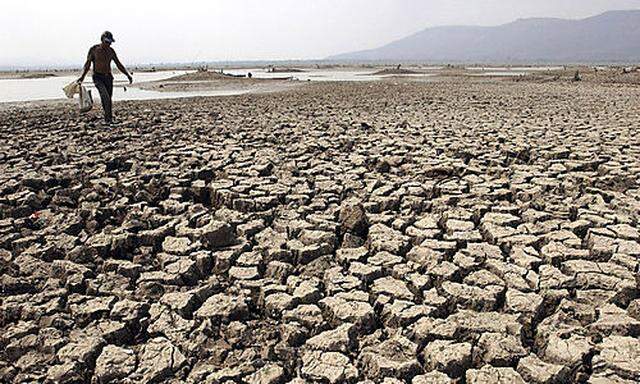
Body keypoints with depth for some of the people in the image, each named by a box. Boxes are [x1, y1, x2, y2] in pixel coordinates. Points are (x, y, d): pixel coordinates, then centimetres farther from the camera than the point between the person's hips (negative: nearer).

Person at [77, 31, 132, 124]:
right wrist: (82, 77, -9)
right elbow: (88, 64, 0)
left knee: (109, 98, 4)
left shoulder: (111, 51, 7)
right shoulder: (94, 49, -4)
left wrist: (128, 75, 7)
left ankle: (109, 119, 14)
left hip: (108, 77, 4)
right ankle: (108, 118, -24)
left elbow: (119, 65, 15)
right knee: (105, 96, -24)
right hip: (98, 77, -4)